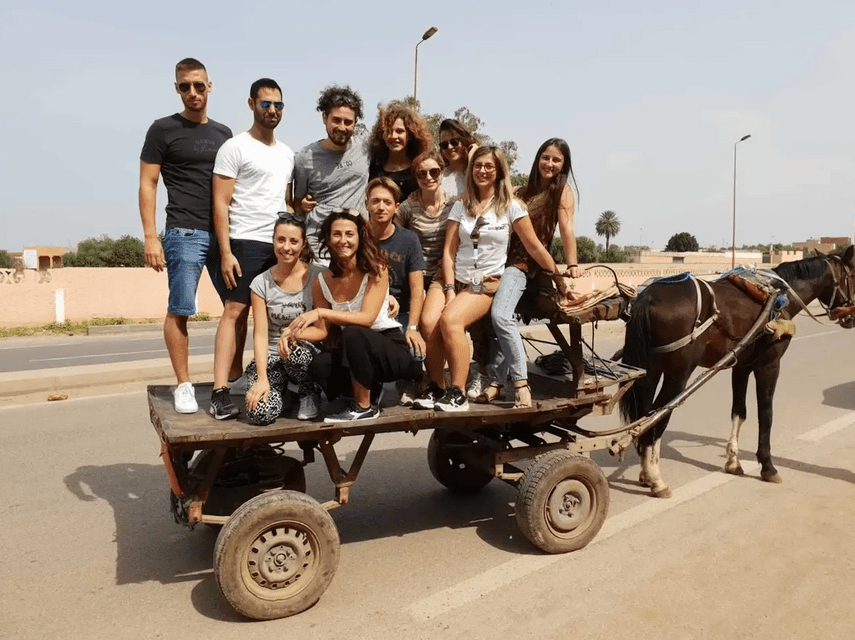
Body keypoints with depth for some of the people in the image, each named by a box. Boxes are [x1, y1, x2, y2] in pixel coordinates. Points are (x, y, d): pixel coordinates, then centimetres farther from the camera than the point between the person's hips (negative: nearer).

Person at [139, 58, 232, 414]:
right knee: (180, 310, -5)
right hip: (184, 233, -5)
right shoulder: (163, 130, 3)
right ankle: (184, 385, 4)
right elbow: (147, 185, -1)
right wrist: (150, 236, -10)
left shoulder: (223, 134, 16)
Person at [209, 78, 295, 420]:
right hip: (247, 242, -6)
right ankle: (221, 392, -13)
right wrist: (225, 252, -14)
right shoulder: (234, 148, 0)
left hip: (282, 244, 6)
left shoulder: (287, 154, 19)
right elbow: (220, 204, -6)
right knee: (235, 311, -12)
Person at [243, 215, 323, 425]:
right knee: (260, 413, -25)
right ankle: (281, 390, 13)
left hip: (309, 354, -1)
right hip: (272, 358, 1)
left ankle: (310, 394, -5)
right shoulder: (261, 283, 0)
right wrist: (262, 378, -18)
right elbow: (261, 334, -7)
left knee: (296, 349, -38)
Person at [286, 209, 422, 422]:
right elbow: (323, 330, 2)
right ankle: (370, 390, 4)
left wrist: (321, 312, -30)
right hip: (356, 350, 4)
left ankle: (365, 406, -14)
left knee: (352, 333, -35)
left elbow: (367, 318, -23)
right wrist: (295, 333, -18)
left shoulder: (376, 270, -13)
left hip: (392, 347, -4)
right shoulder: (323, 281, 0)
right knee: (318, 366, -26)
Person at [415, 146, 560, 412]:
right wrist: (449, 290, -6)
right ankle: (435, 389, -9)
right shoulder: (461, 206, 12)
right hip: (457, 281, 4)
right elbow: (448, 251, 5)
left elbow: (535, 247, 5)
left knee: (450, 320, -32)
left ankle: (458, 394, -23)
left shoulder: (511, 206, 3)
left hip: (487, 283, -3)